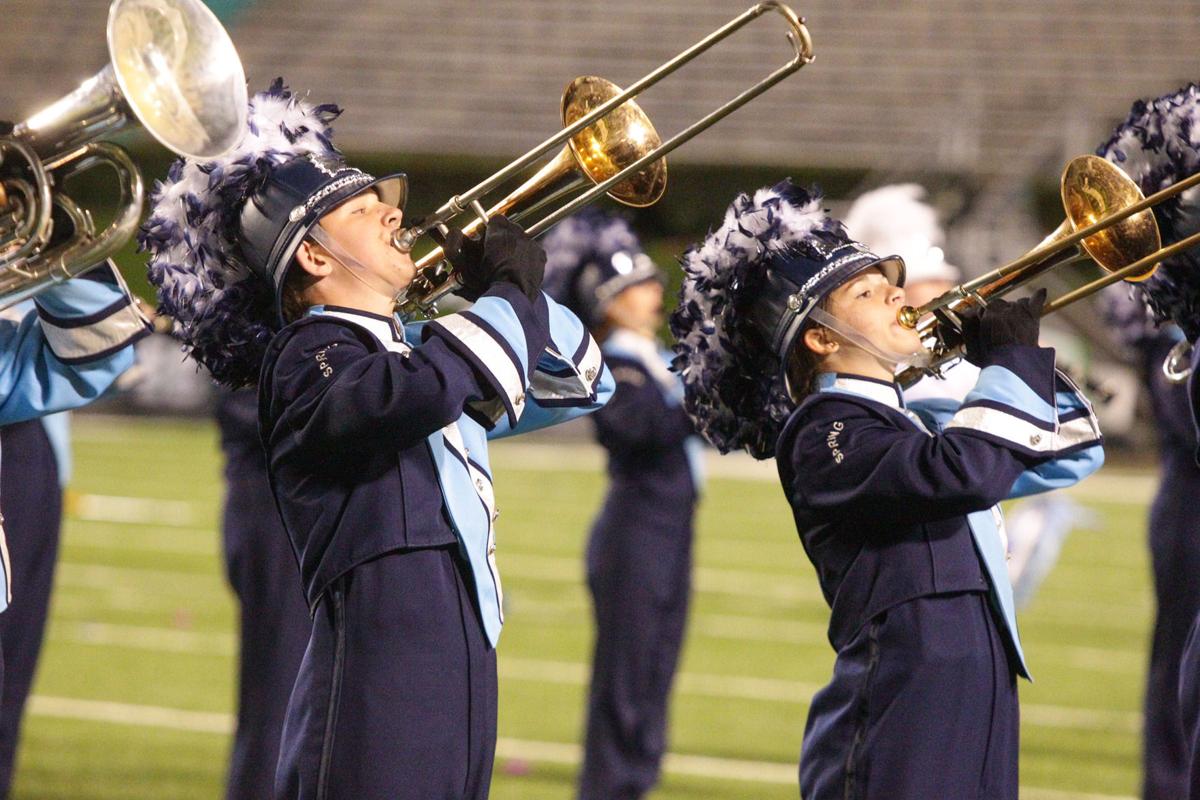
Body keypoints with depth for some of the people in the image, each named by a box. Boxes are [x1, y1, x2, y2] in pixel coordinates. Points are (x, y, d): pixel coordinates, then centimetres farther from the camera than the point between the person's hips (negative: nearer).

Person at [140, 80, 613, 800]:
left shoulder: (414, 347, 21)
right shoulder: (306, 358, -7)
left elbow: (582, 385, 29)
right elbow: (423, 390, -28)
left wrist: (523, 287, 12)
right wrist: (507, 294, -10)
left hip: (460, 680, 9)